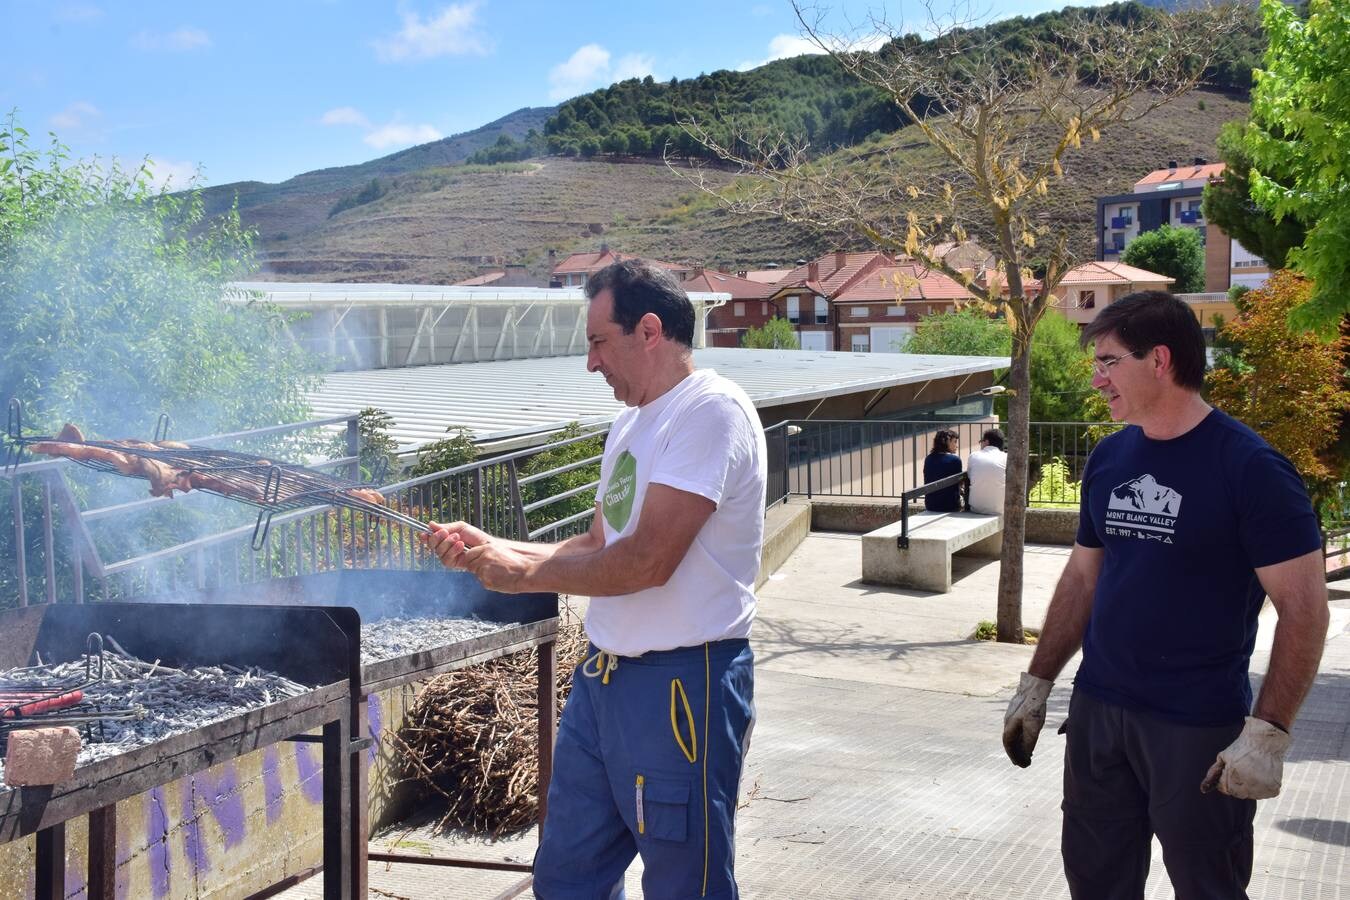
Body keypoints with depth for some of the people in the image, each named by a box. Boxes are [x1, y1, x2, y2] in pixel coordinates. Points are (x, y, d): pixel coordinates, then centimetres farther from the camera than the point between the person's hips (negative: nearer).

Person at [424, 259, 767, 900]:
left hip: (683, 684, -9)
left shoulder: (712, 411, -15)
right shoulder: (631, 423, 16)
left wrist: (526, 573, -10)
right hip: (601, 678, 9)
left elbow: (648, 561, -22)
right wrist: (489, 550, 10)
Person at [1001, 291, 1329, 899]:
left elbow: (1303, 605, -15)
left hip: (1200, 728, -6)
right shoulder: (1109, 458, 6)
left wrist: (1267, 734, -21)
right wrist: (1035, 686, 13)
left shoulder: (1248, 466, -14)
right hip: (1097, 711, 6)